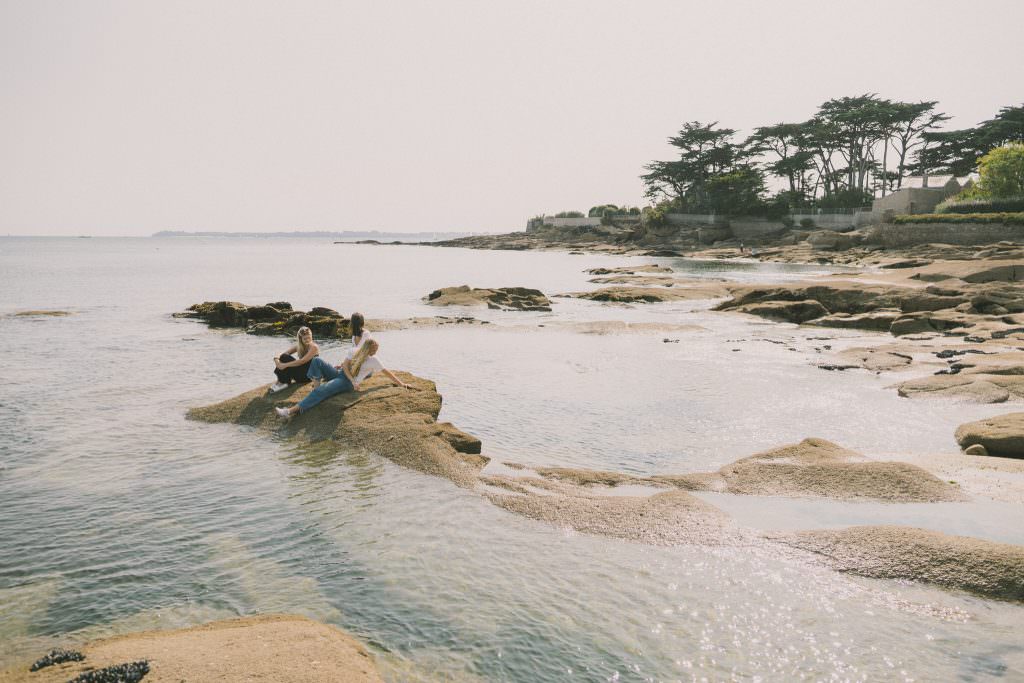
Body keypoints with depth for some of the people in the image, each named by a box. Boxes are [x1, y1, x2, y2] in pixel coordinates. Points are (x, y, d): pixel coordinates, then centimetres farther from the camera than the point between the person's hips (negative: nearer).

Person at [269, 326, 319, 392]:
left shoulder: (314, 347, -14)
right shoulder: (299, 346, 7)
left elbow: (302, 361, -27)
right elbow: (283, 355, 0)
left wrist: (285, 365, -31)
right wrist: (277, 359, -23)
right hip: (300, 373, 7)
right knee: (284, 357, -14)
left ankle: (283, 382, -14)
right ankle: (281, 381, -17)